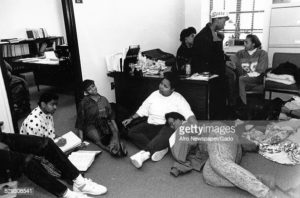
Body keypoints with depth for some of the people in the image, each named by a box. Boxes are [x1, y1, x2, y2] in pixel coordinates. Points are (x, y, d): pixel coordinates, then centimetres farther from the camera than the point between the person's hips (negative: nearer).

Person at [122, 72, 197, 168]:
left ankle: (145, 153, -48)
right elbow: (142, 110, 19)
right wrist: (131, 118, 9)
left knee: (166, 132, -40)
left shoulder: (178, 98, 1)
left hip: (169, 127, -4)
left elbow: (189, 115, -10)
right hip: (151, 126, 5)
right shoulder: (154, 94, 13)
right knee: (132, 132, -20)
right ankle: (159, 149, -31)